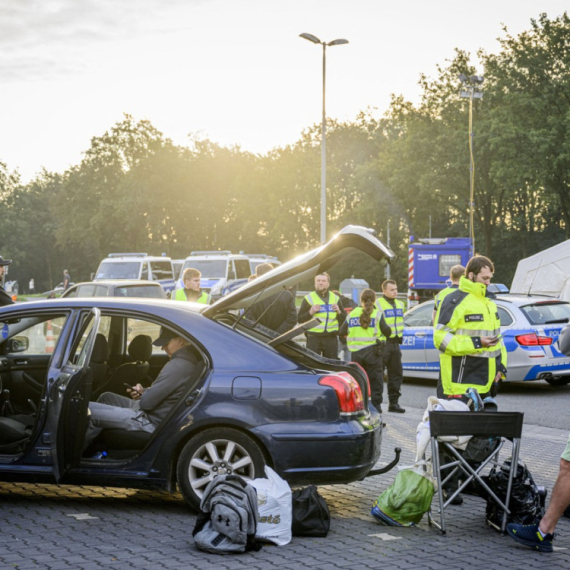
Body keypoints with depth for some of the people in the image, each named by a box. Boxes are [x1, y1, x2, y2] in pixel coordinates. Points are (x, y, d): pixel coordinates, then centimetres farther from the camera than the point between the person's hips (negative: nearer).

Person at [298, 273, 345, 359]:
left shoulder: (335, 298, 12)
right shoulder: (309, 298, 4)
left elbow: (344, 319, 13)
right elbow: (300, 319, 0)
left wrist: (339, 311, -7)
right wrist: (310, 312, -15)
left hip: (331, 338, 3)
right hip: (313, 338, -3)